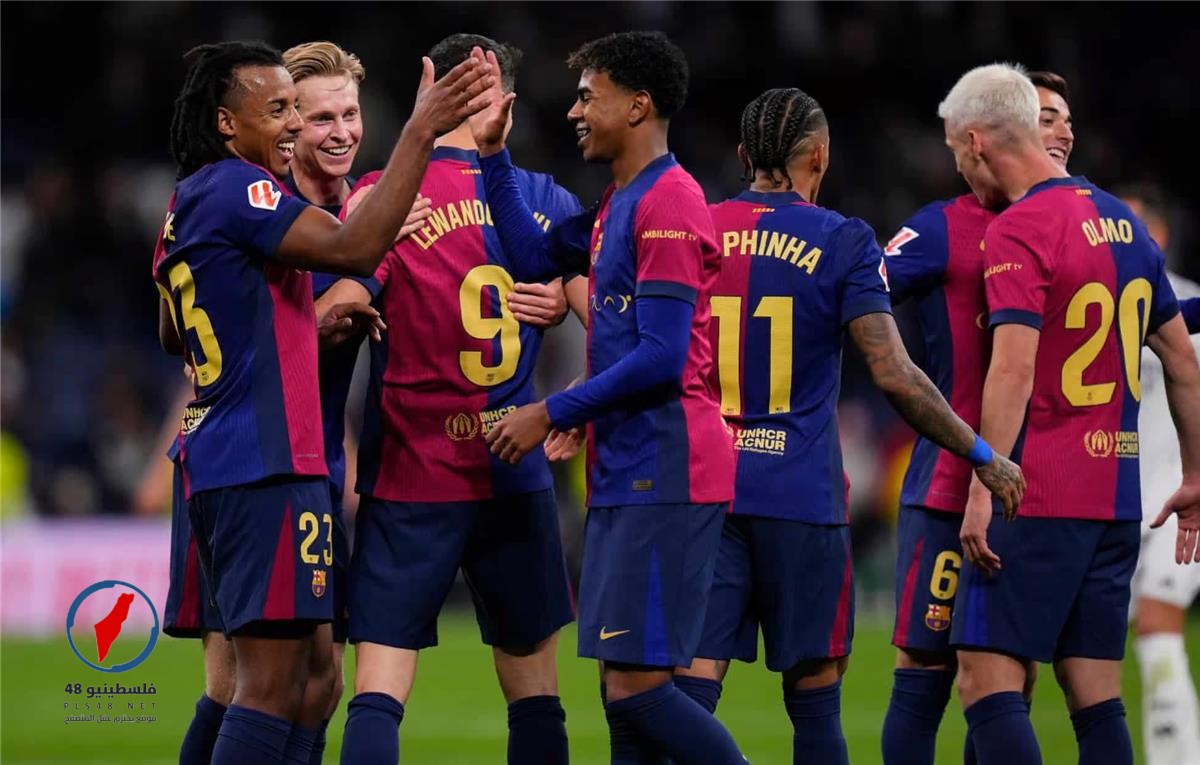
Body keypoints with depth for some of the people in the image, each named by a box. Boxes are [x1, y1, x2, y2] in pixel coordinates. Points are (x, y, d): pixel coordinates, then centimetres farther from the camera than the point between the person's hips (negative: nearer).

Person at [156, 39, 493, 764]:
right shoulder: (236, 188, -12)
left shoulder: (189, 203, 18)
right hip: (268, 464, -10)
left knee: (311, 677, 15)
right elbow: (354, 247, -24)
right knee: (273, 684, -10)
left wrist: (308, 329, 22)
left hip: (219, 461, 10)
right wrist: (421, 132, -23)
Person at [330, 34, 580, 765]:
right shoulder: (550, 203, 4)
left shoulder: (386, 196, -7)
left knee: (379, 688, -6)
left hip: (411, 478, -3)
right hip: (519, 480, 3)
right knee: (535, 686, 12)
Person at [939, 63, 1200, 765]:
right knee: (1097, 699, 8)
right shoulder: (1123, 222, 15)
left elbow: (1015, 369, -20)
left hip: (1039, 497, -8)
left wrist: (984, 488, -20)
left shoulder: (1017, 232, -10)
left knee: (988, 680, -8)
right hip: (1117, 498, 8)